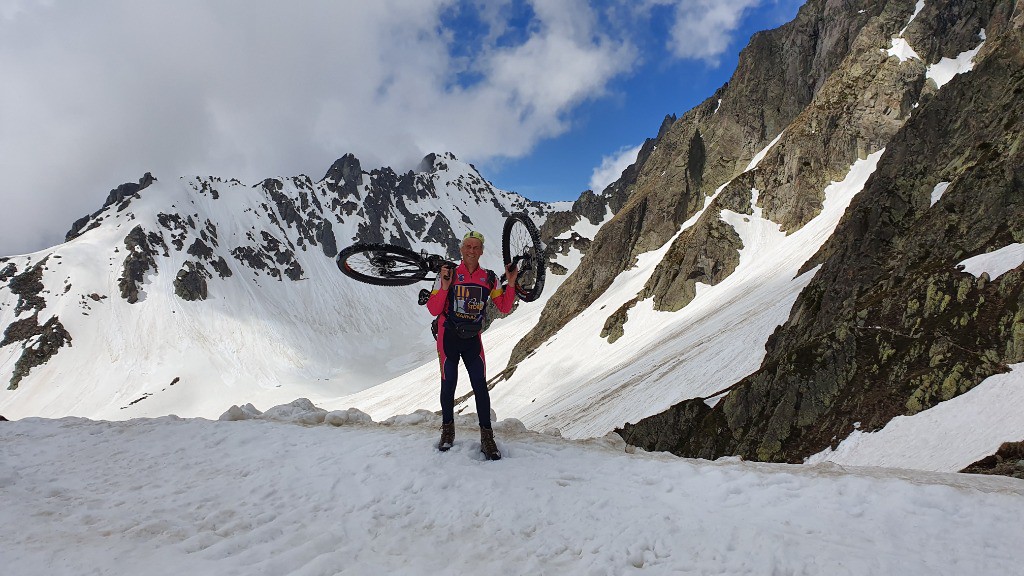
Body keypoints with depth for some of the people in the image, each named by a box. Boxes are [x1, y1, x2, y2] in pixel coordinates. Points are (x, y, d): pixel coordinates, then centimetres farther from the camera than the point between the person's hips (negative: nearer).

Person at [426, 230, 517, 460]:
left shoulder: (489, 278, 2)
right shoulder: (449, 274, -7)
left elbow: (504, 308, 4)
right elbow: (433, 310, -9)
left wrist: (511, 283, -7)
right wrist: (445, 286, -22)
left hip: (473, 339, 2)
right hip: (448, 337, -2)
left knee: (480, 386, -3)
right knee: (448, 385, 4)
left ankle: (487, 437, 7)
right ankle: (448, 430, 25)